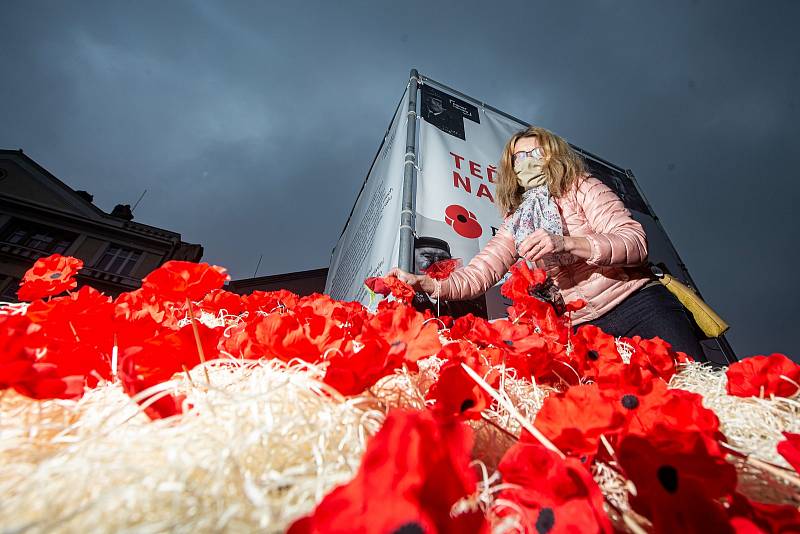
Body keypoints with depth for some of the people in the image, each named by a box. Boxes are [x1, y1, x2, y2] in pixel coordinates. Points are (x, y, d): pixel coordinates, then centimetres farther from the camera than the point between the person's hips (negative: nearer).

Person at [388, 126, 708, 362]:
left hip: (636, 304, -1)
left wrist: (565, 243, -29)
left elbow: (635, 243, -11)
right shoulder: (515, 222, 10)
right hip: (579, 328, 2)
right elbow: (480, 272, -5)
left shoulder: (582, 188, 3)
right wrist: (431, 285, -24)